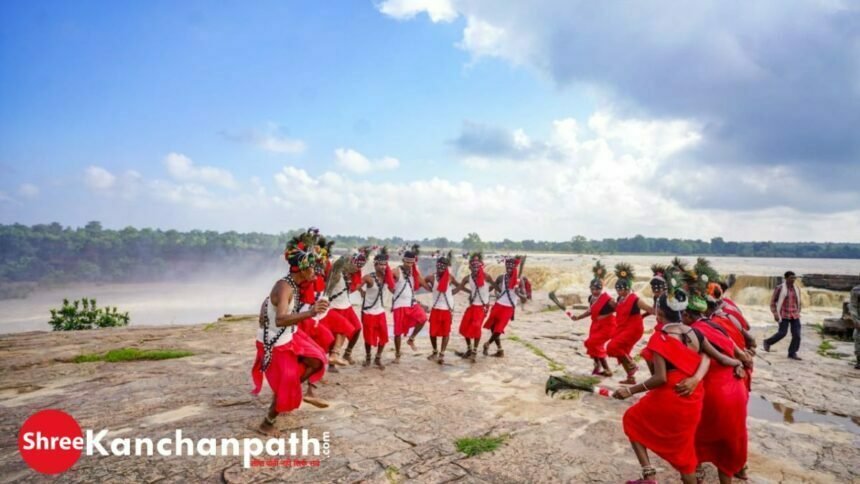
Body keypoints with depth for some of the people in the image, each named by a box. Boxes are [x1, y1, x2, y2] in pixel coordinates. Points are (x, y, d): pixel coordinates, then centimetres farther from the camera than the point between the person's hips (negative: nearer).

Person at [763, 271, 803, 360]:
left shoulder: (796, 289, 8)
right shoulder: (780, 288, -7)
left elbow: (798, 302, 21)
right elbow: (773, 301, -3)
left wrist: (798, 312, 17)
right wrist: (775, 313, -10)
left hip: (795, 315, 5)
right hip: (784, 315, -5)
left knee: (796, 334, -2)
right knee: (782, 333, -10)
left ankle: (792, 353, 8)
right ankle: (767, 342, 14)